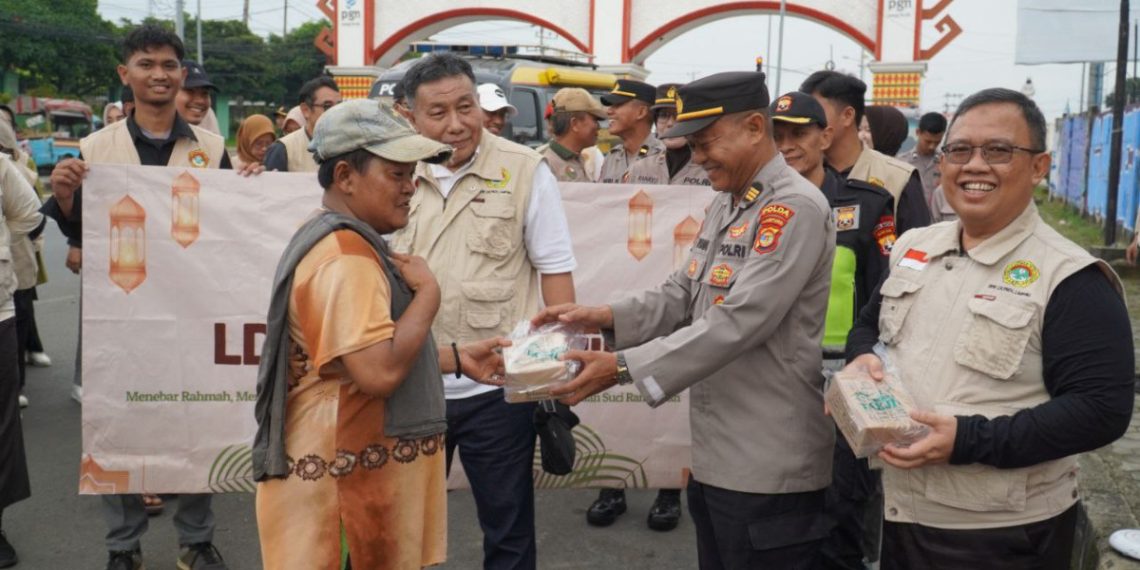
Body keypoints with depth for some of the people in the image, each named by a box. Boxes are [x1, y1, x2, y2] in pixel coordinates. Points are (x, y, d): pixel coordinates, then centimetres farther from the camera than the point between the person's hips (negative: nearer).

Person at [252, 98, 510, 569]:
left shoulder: (347, 243, 14)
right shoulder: (345, 255, -21)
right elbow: (379, 371, -30)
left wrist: (457, 358, 13)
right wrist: (428, 291, -17)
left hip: (359, 462, 10)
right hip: (346, 472, -10)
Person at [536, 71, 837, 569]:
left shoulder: (795, 208, -17)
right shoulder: (725, 204, 13)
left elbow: (739, 322, -25)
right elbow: (683, 294, 12)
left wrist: (623, 367, -25)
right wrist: (604, 317, -5)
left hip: (766, 468, -9)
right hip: (714, 456, 9)